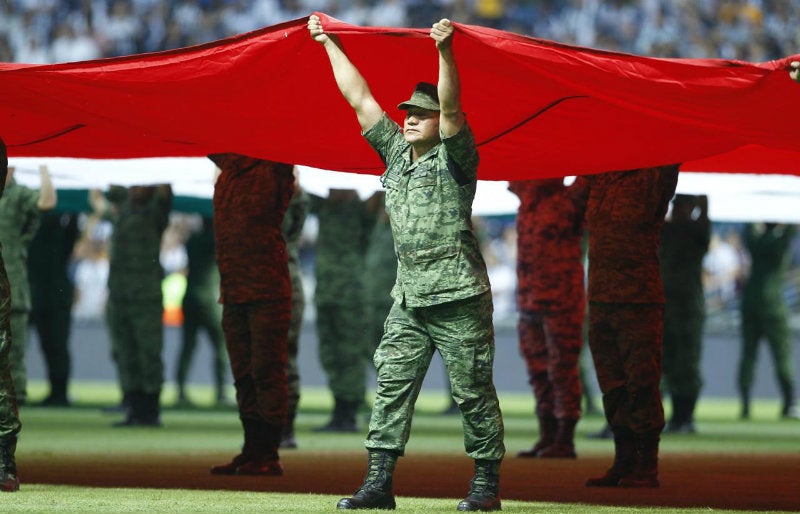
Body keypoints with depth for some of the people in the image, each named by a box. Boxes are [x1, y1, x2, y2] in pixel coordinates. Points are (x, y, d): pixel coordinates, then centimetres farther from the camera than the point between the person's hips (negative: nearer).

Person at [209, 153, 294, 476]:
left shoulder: (271, 173, -4)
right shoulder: (228, 168, 13)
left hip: (267, 292, -7)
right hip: (233, 292, 7)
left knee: (266, 371, -6)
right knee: (244, 375, 10)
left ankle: (269, 455, -4)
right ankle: (252, 452, 16)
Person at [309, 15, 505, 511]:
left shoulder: (454, 158, -3)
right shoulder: (396, 151, 14)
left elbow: (451, 107, -21)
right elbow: (360, 98, 17)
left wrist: (446, 51, -34)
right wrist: (330, 44, 18)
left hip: (459, 298, -6)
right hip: (409, 298, 6)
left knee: (473, 391, -2)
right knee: (391, 385, -1)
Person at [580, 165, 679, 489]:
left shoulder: (650, 179, -3)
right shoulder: (597, 180, 13)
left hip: (640, 302, -6)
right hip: (600, 300, 6)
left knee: (641, 385, -5)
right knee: (613, 389, 10)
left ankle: (646, 469, -1)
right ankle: (624, 464, 17)